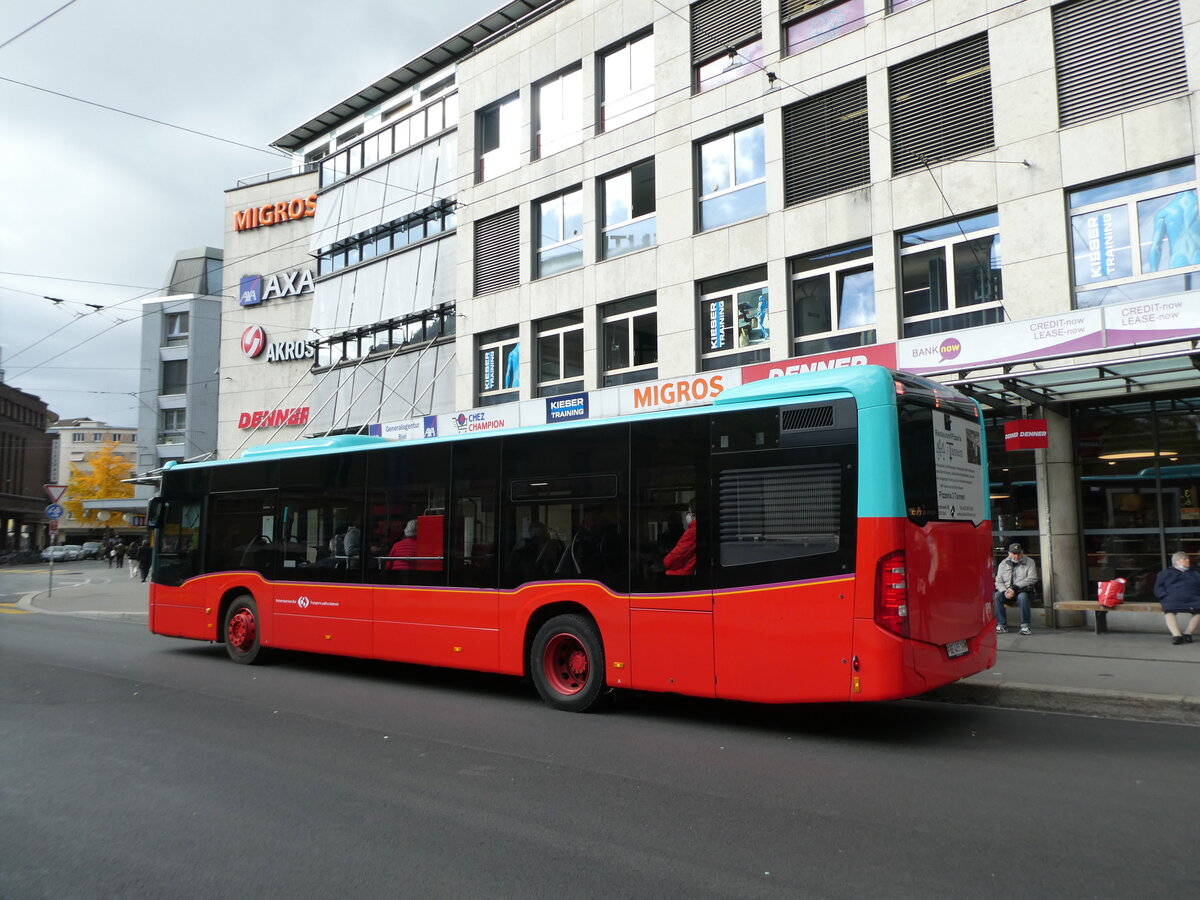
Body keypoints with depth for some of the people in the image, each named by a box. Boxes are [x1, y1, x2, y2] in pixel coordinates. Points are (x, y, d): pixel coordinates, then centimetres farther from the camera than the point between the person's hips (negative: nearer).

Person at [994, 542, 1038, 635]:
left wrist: (1015, 587, -19)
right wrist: (1005, 591, -18)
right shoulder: (1003, 564, 9)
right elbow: (998, 581, 5)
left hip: (1023, 590, -3)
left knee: (1022, 597, -37)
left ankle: (1025, 626, -27)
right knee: (996, 596, -27)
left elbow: (1032, 578, -10)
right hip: (1006, 590, 3)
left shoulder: (1029, 562, 3)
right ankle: (1001, 625, -23)